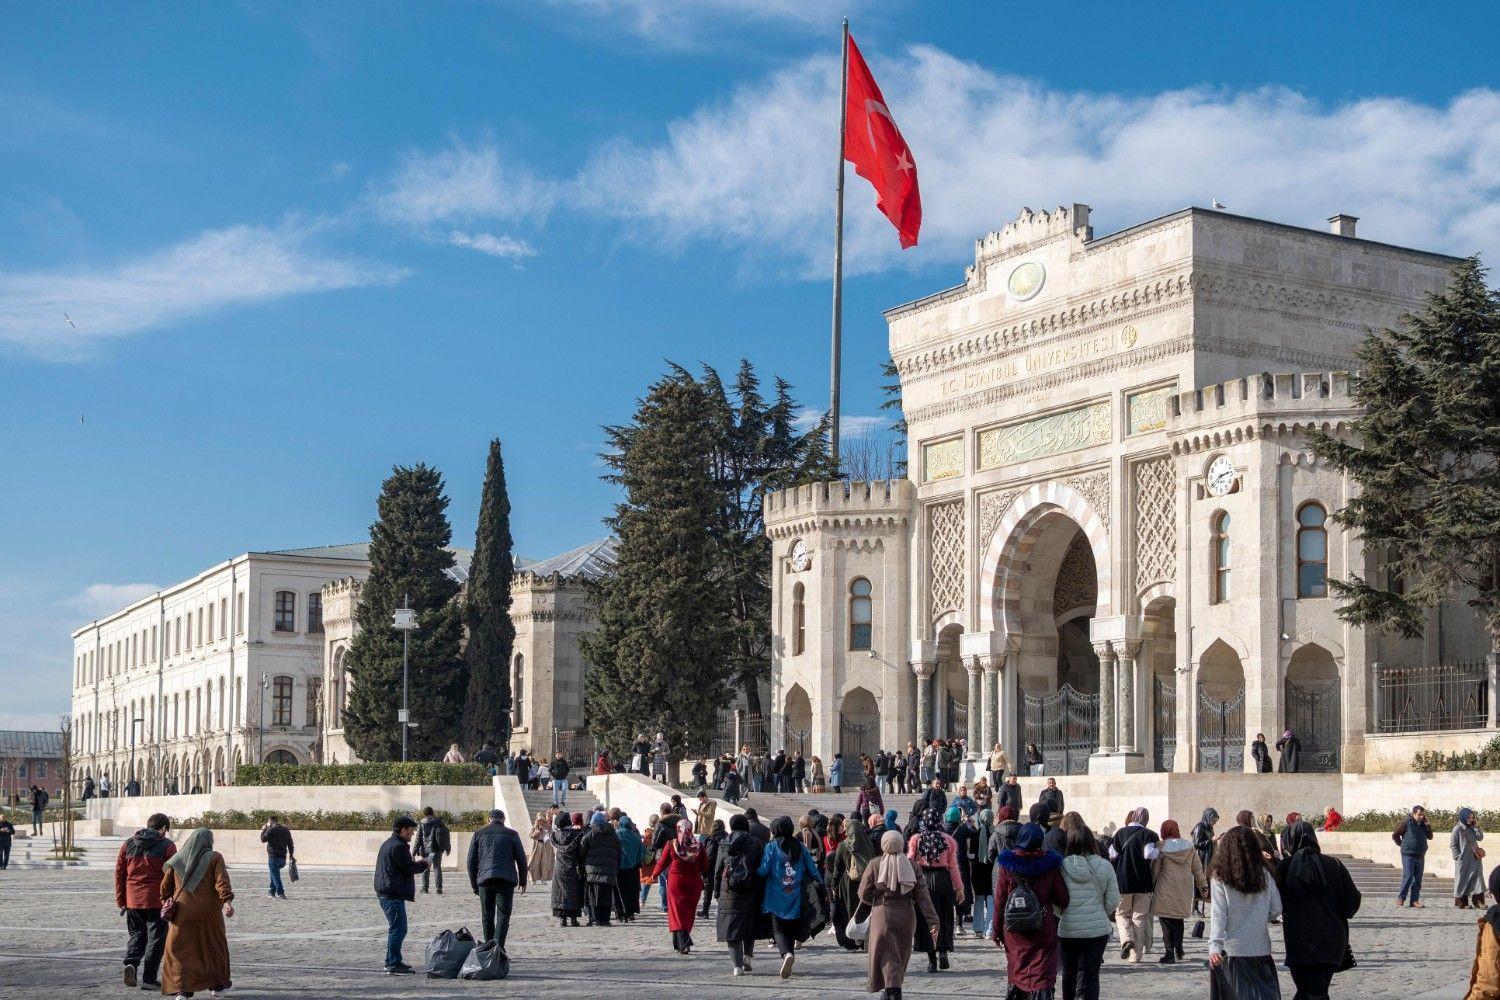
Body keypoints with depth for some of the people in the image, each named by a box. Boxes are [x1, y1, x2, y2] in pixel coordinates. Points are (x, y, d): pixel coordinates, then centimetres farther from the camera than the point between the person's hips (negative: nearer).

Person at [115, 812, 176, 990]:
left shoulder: (128, 845, 9)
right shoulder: (167, 846, -4)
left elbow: (119, 873, 10)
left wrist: (120, 901, 16)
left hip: (132, 901, 4)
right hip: (156, 900, -4)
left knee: (137, 935, 17)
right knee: (156, 938, 7)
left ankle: (131, 963, -9)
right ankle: (148, 978, 6)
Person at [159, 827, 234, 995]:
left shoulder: (178, 859, 5)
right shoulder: (215, 857, -2)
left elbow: (165, 886, 8)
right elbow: (222, 881, -15)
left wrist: (167, 901, 22)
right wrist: (228, 902, -22)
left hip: (183, 912, 1)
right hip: (209, 912, -1)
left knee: (178, 950, 5)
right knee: (214, 946, 16)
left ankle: (181, 989, -6)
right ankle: (217, 984, 27)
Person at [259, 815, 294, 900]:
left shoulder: (271, 830, -11)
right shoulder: (286, 830, 10)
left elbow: (263, 839, -3)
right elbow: (290, 843, 13)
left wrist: (263, 830, 11)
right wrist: (291, 853, 21)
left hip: (274, 856, -7)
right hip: (283, 857, 7)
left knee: (275, 874, -2)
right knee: (275, 873, 21)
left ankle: (280, 893, -9)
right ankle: (272, 892, 28)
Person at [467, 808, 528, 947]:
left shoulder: (478, 834, 12)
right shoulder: (512, 834, 8)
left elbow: (471, 861, 11)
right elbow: (521, 859, 7)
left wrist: (473, 883, 17)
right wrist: (522, 881, 17)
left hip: (485, 879, 2)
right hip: (506, 879, -2)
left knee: (487, 916, 11)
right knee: (503, 914, -3)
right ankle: (498, 946, -18)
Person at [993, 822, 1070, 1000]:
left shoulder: (1007, 865, -5)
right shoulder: (1050, 864, -7)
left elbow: (1000, 899, -2)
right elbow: (1063, 900, -3)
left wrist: (997, 929, 5)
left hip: (1014, 930, 2)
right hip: (1043, 930, -1)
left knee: (1016, 974, 17)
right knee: (1042, 977, -1)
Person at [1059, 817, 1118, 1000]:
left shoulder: (1061, 866, -10)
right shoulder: (1104, 867, -5)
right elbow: (1113, 900, 0)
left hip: (1067, 929, 0)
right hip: (1098, 930, 0)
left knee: (1068, 972, 18)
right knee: (1090, 975, 1)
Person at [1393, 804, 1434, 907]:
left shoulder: (1423, 824, 12)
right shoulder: (1406, 823, -5)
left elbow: (1430, 837, 16)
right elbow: (1395, 835, 0)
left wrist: (1428, 827, 1)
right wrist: (1402, 845, 1)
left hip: (1420, 856, 6)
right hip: (1408, 855, -6)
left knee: (1418, 879, 6)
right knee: (1408, 877, -11)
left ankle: (1414, 900, 11)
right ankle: (1401, 898, -1)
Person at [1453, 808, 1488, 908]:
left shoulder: (1471, 828, 11)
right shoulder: (1458, 828, -8)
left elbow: (1480, 837, 5)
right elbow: (1452, 844, -8)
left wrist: (1476, 826, -2)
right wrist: (1458, 856, -13)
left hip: (1474, 859, 6)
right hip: (1463, 861, -6)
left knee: (1477, 879, 3)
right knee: (1463, 881, -1)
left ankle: (1477, 901, 6)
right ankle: (1461, 902, 5)